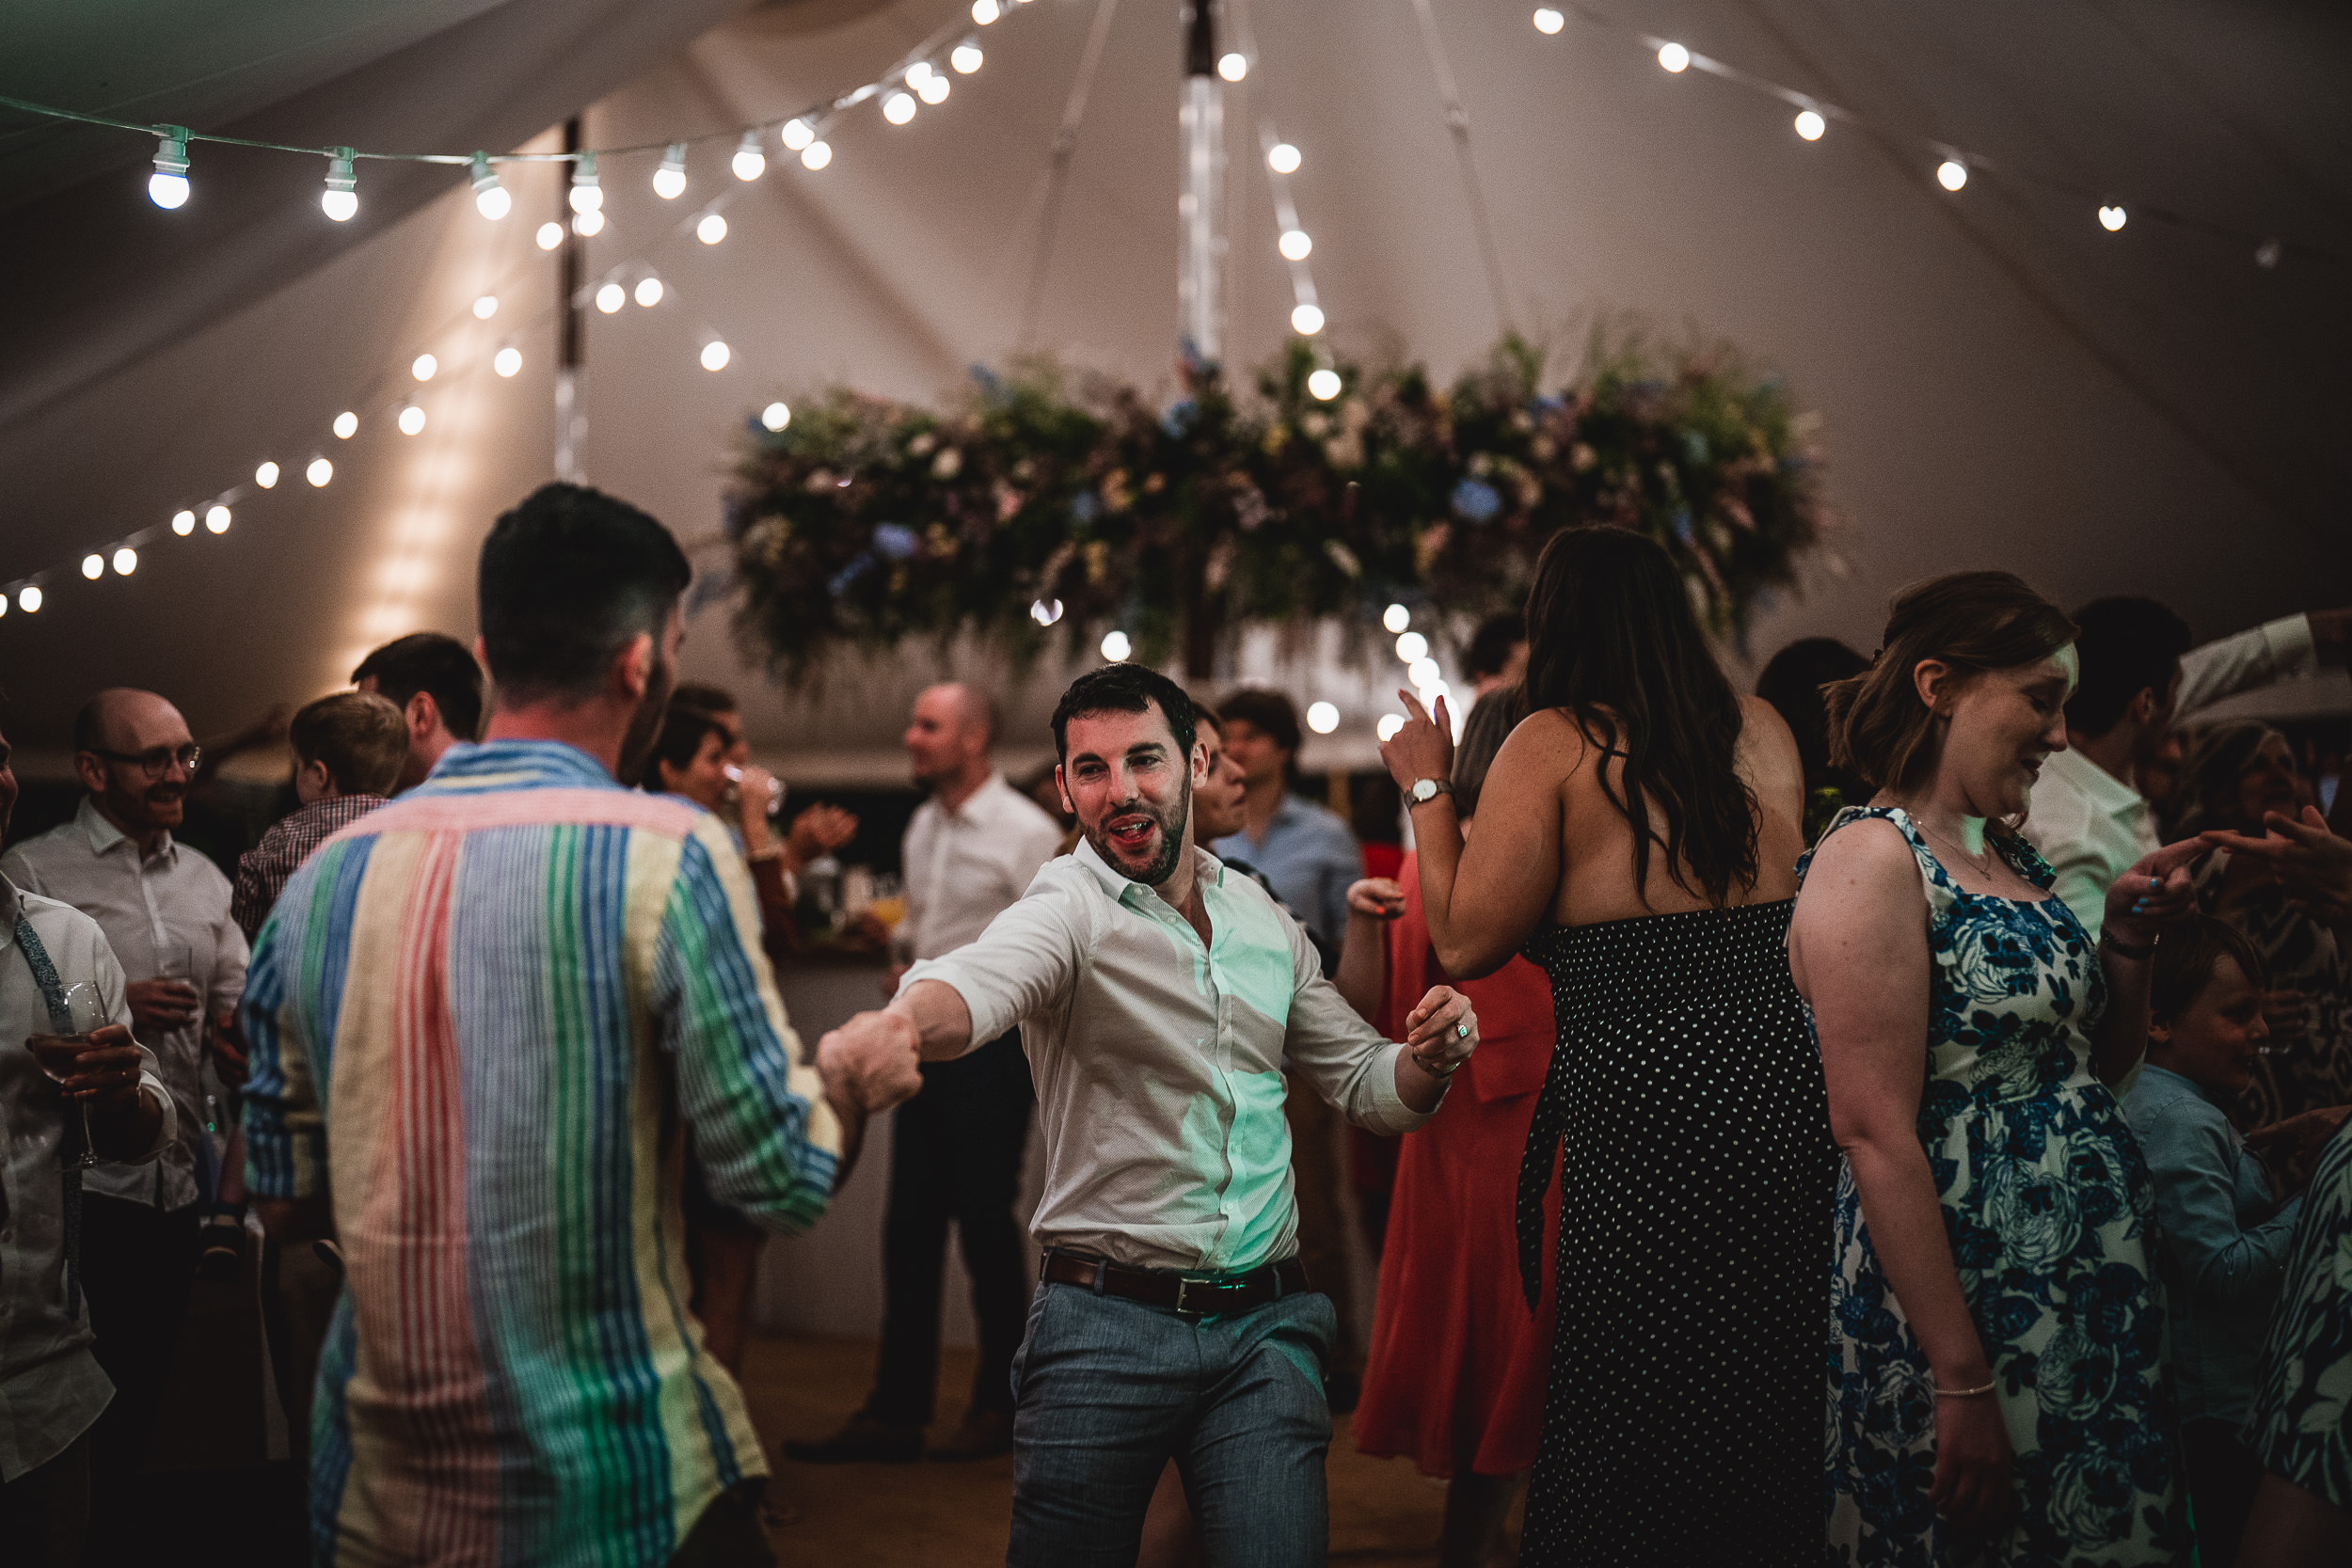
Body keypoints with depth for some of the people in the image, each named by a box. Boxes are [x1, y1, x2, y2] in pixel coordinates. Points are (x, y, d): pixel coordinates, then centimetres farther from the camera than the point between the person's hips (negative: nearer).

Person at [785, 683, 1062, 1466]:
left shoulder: (1026, 832, -11)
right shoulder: (923, 826, 12)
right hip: (927, 1048, 7)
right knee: (910, 1225, 6)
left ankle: (1000, 1405, 16)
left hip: (989, 1050, -7)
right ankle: (895, 1411, 11)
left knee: (986, 1224, 1)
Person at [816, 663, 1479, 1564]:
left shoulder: (1261, 917, 10)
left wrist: (1428, 1056, -4)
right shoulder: (1072, 907, -9)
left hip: (1266, 1324, 4)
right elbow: (982, 979, -33)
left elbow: (1362, 1084, 20)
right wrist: (904, 1023, -57)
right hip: (1107, 1324, -4)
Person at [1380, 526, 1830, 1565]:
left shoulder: (1553, 744, -4)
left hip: (1638, 1099, -5)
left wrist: (1428, 791, 6)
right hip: (1782, 1078, 5)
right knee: (1776, 1385, 14)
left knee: (1631, 1413, 4)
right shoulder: (1761, 731, 10)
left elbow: (1465, 944, -7)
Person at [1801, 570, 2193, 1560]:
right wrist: (1964, 1385, -23)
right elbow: (1877, 1134, -20)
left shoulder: (2017, 862, 12)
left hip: (2097, 1304, 9)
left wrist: (2128, 939, 5)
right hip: (1967, 1304, -9)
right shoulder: (1872, 860, -14)